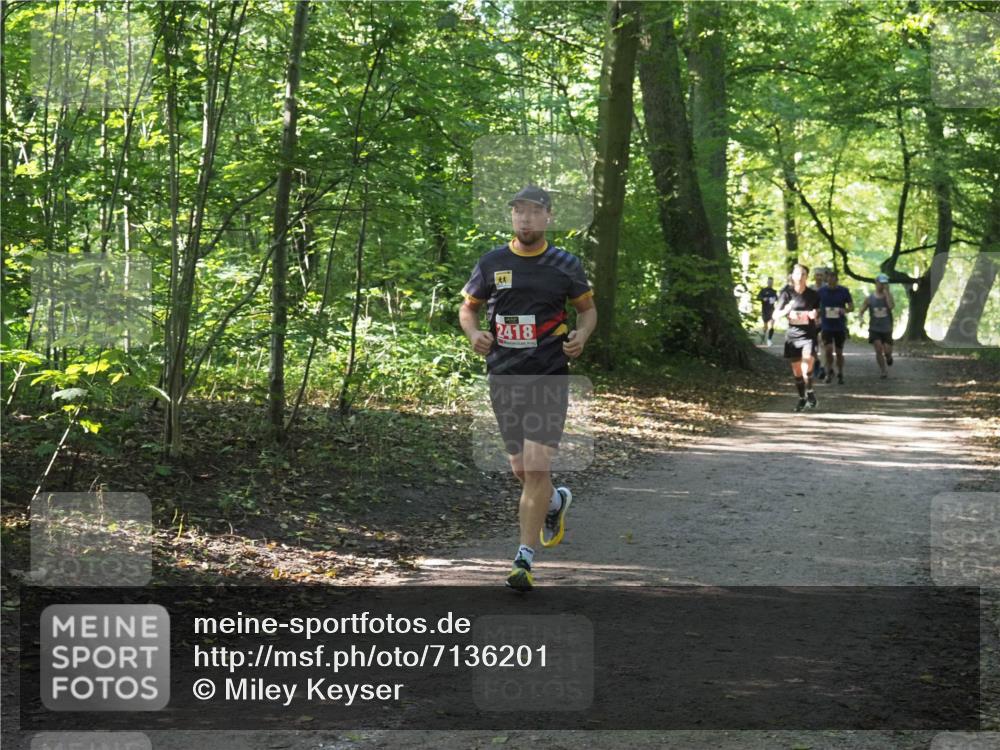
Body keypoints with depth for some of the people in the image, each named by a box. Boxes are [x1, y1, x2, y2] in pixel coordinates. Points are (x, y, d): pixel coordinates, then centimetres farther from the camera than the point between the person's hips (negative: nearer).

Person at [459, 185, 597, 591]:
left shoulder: (565, 264, 1)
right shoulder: (492, 263, 4)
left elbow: (588, 307, 13)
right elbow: (468, 307, 15)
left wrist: (581, 336, -8)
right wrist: (474, 333, -6)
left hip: (549, 376, -3)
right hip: (503, 375, 3)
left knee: (537, 467, -14)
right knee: (521, 470, 11)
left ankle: (524, 558, -9)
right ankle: (556, 501, 45)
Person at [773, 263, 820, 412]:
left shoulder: (813, 295, 0)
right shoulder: (787, 294, -1)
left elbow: (819, 315, 12)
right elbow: (775, 314, -1)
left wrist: (815, 315, -12)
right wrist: (786, 311, -21)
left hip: (809, 335, -1)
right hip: (792, 336, 1)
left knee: (807, 368, -18)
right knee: (796, 371, 6)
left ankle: (810, 393, 6)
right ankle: (802, 398, 24)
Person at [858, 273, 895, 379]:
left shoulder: (888, 295, -1)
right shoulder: (869, 298, 1)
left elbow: (891, 306, -22)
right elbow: (861, 312, 6)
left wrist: (887, 292, -18)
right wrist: (861, 319, -17)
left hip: (887, 329, 0)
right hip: (874, 329, 0)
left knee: (887, 351, -5)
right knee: (878, 349, -13)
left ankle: (888, 357, 33)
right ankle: (883, 371, 2)